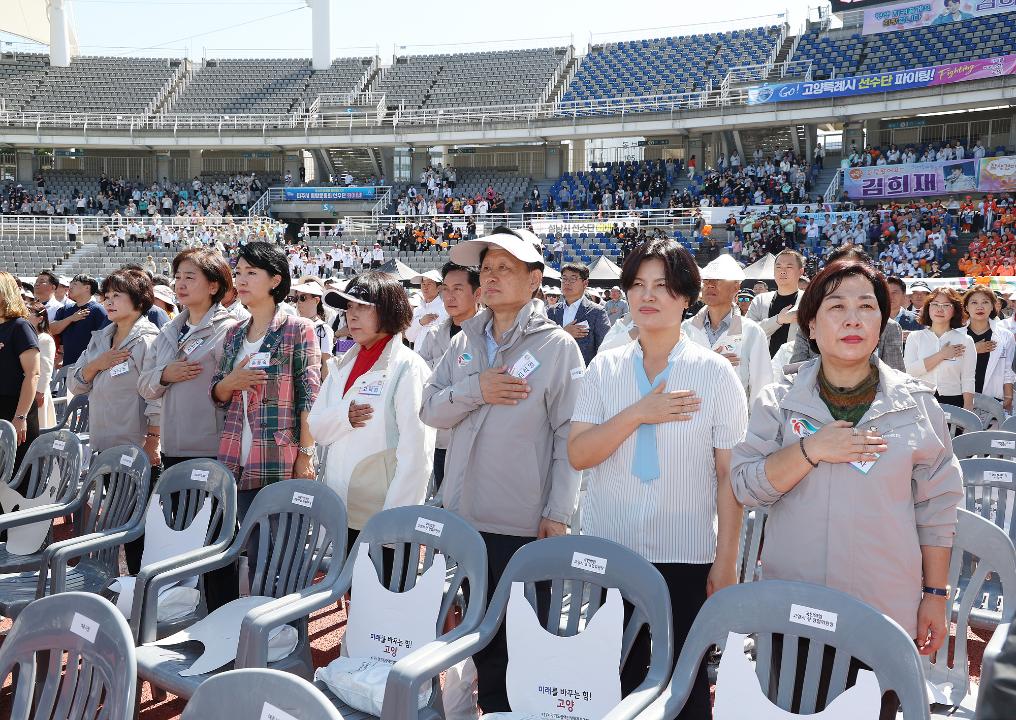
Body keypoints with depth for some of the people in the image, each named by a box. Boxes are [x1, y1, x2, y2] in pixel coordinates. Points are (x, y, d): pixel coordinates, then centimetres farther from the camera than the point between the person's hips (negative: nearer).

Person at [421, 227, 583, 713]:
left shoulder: (558, 347, -7)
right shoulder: (464, 342, 9)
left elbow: (569, 436, -10)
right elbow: (430, 411, 5)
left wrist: (558, 513, -13)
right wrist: (476, 390, -13)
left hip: (524, 522, -5)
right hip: (464, 515, 5)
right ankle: (491, 706, 37)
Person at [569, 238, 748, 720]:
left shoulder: (715, 373, -4)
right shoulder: (604, 368, 1)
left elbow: (729, 474, -4)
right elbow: (578, 454, -7)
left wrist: (726, 560, -6)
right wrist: (638, 414, -18)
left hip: (687, 554, -2)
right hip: (609, 551, 2)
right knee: (616, 676, 14)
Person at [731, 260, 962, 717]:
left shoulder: (916, 404, -1)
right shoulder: (779, 401, -1)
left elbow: (935, 508, 3)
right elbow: (744, 486, -8)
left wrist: (936, 595, 3)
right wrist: (810, 450, -20)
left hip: (887, 613, 0)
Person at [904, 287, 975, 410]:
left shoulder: (965, 340, 5)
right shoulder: (915, 337, 6)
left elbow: (968, 381, 1)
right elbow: (910, 370, -10)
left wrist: (967, 412, -7)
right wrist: (941, 355, -11)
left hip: (953, 402, 0)